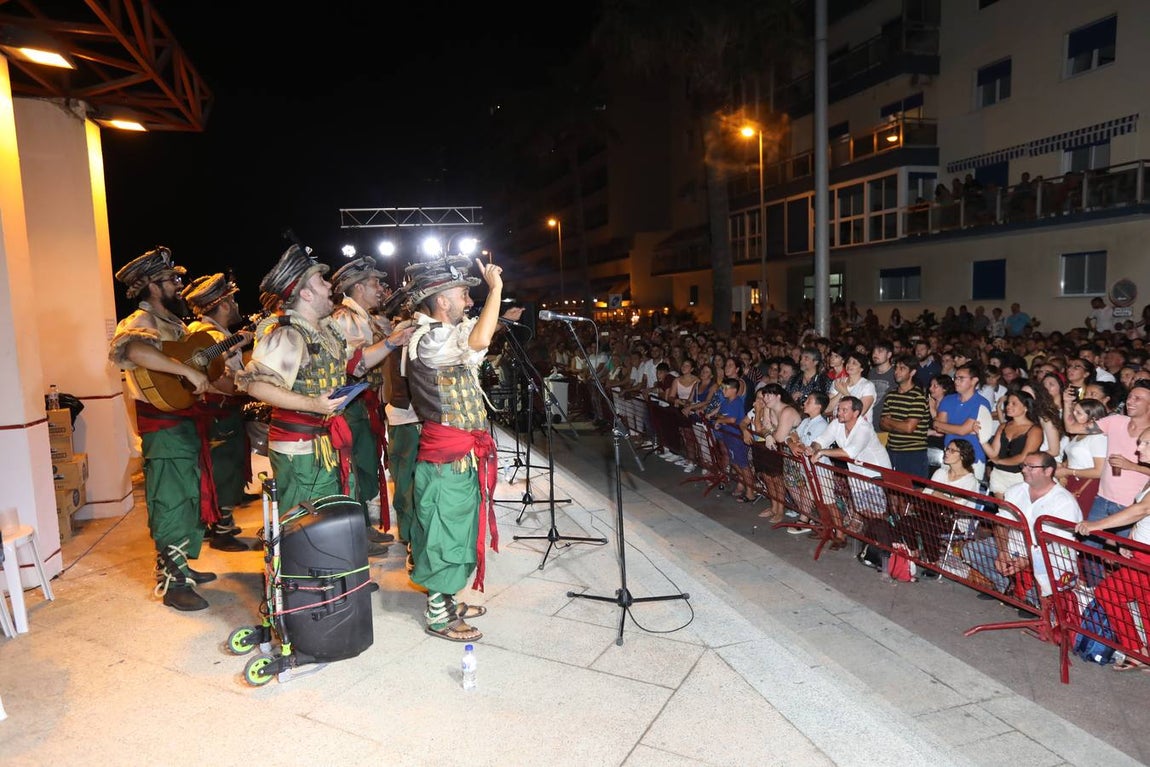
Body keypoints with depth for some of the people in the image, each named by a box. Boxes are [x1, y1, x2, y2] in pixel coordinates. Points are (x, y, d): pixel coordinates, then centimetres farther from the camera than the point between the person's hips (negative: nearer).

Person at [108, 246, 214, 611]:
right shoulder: (141, 322, -14)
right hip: (164, 427, -10)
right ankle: (172, 583, 5)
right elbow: (132, 351, -38)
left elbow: (200, 360, 20)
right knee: (172, 504, -4)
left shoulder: (175, 324, 17)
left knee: (190, 499, 18)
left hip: (187, 423, 10)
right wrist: (187, 370, -41)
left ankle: (181, 565, 32)